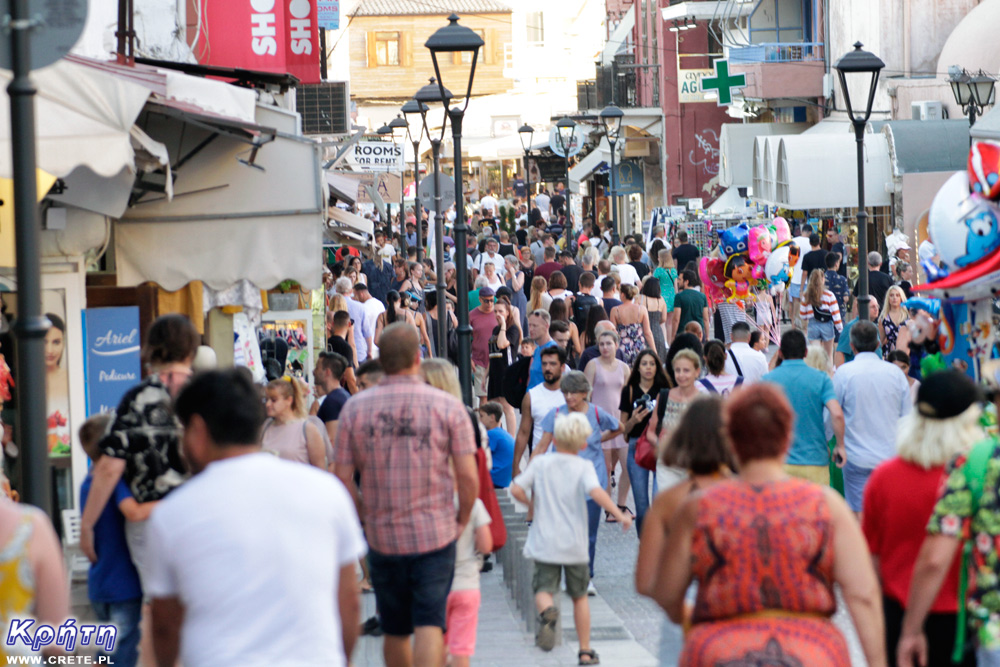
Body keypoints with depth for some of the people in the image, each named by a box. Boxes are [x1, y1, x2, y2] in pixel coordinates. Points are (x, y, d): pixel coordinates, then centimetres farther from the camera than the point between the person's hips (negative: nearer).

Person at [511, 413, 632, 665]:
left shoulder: (540, 463, 2)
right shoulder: (583, 466, -4)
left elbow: (516, 489, -7)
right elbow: (596, 492, -22)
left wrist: (533, 505, 10)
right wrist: (619, 515, -19)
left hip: (545, 543, 0)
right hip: (574, 544, 0)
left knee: (544, 590, -2)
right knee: (580, 596, 16)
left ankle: (547, 612, -39)